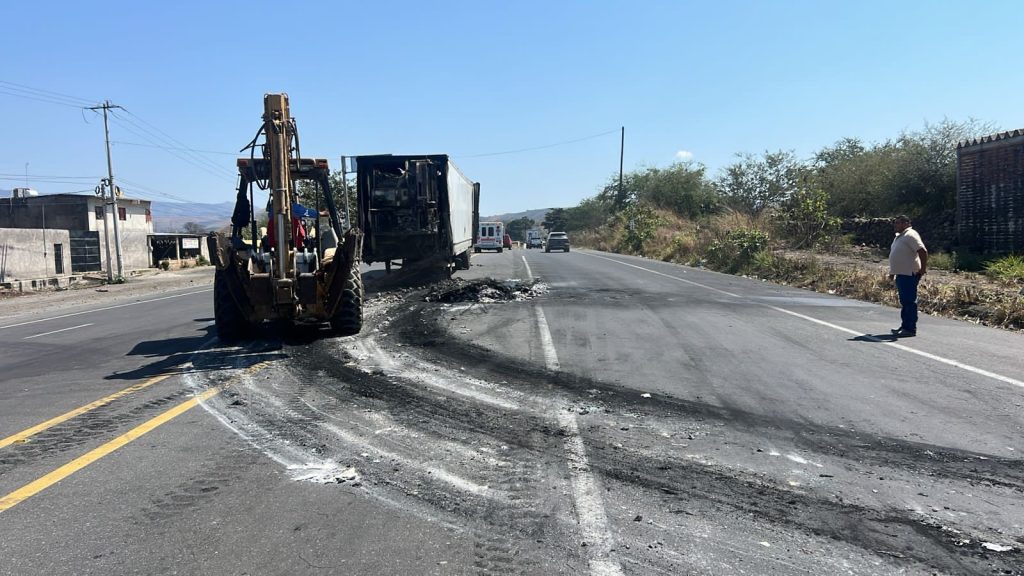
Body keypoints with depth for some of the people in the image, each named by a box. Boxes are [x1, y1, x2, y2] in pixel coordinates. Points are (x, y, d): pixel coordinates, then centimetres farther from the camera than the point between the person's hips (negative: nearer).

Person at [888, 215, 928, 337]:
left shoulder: (910, 235, -14)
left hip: (909, 274, -11)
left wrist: (923, 268, -22)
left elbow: (923, 251, -23)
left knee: (909, 301, -8)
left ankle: (910, 329, -6)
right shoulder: (899, 236, 18)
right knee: (904, 301, 16)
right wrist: (893, 271, 25)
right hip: (901, 274, 11)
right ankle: (905, 326, 23)